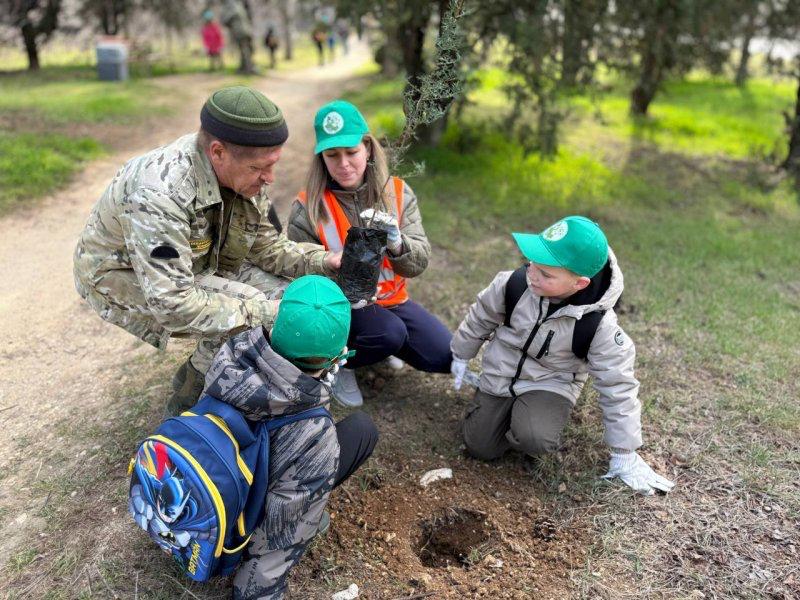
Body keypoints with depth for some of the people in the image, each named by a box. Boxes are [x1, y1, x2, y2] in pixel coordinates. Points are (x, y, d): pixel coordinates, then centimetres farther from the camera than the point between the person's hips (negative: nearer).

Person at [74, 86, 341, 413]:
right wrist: (267, 314, -37)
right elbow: (172, 302, -38)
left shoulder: (242, 172, -14)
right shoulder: (158, 192, -37)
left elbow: (266, 244, -1)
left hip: (196, 264, 7)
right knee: (249, 314, -27)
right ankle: (192, 395, 1)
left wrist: (324, 262, -18)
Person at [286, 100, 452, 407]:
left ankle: (383, 345, 22)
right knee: (390, 332, -32)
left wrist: (396, 242, -34)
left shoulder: (398, 192, -7)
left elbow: (419, 263, -11)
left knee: (446, 356, -5)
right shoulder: (307, 209, -15)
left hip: (391, 299, 4)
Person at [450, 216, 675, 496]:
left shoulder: (599, 324, -26)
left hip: (551, 385, -3)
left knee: (533, 439, -31)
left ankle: (527, 414, 5)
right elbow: (480, 318, 1)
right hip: (500, 375, 3)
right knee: (479, 447, 0)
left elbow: (617, 386, -15)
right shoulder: (514, 284, -21)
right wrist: (461, 357, 17)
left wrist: (624, 455, -8)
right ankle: (510, 410, 27)